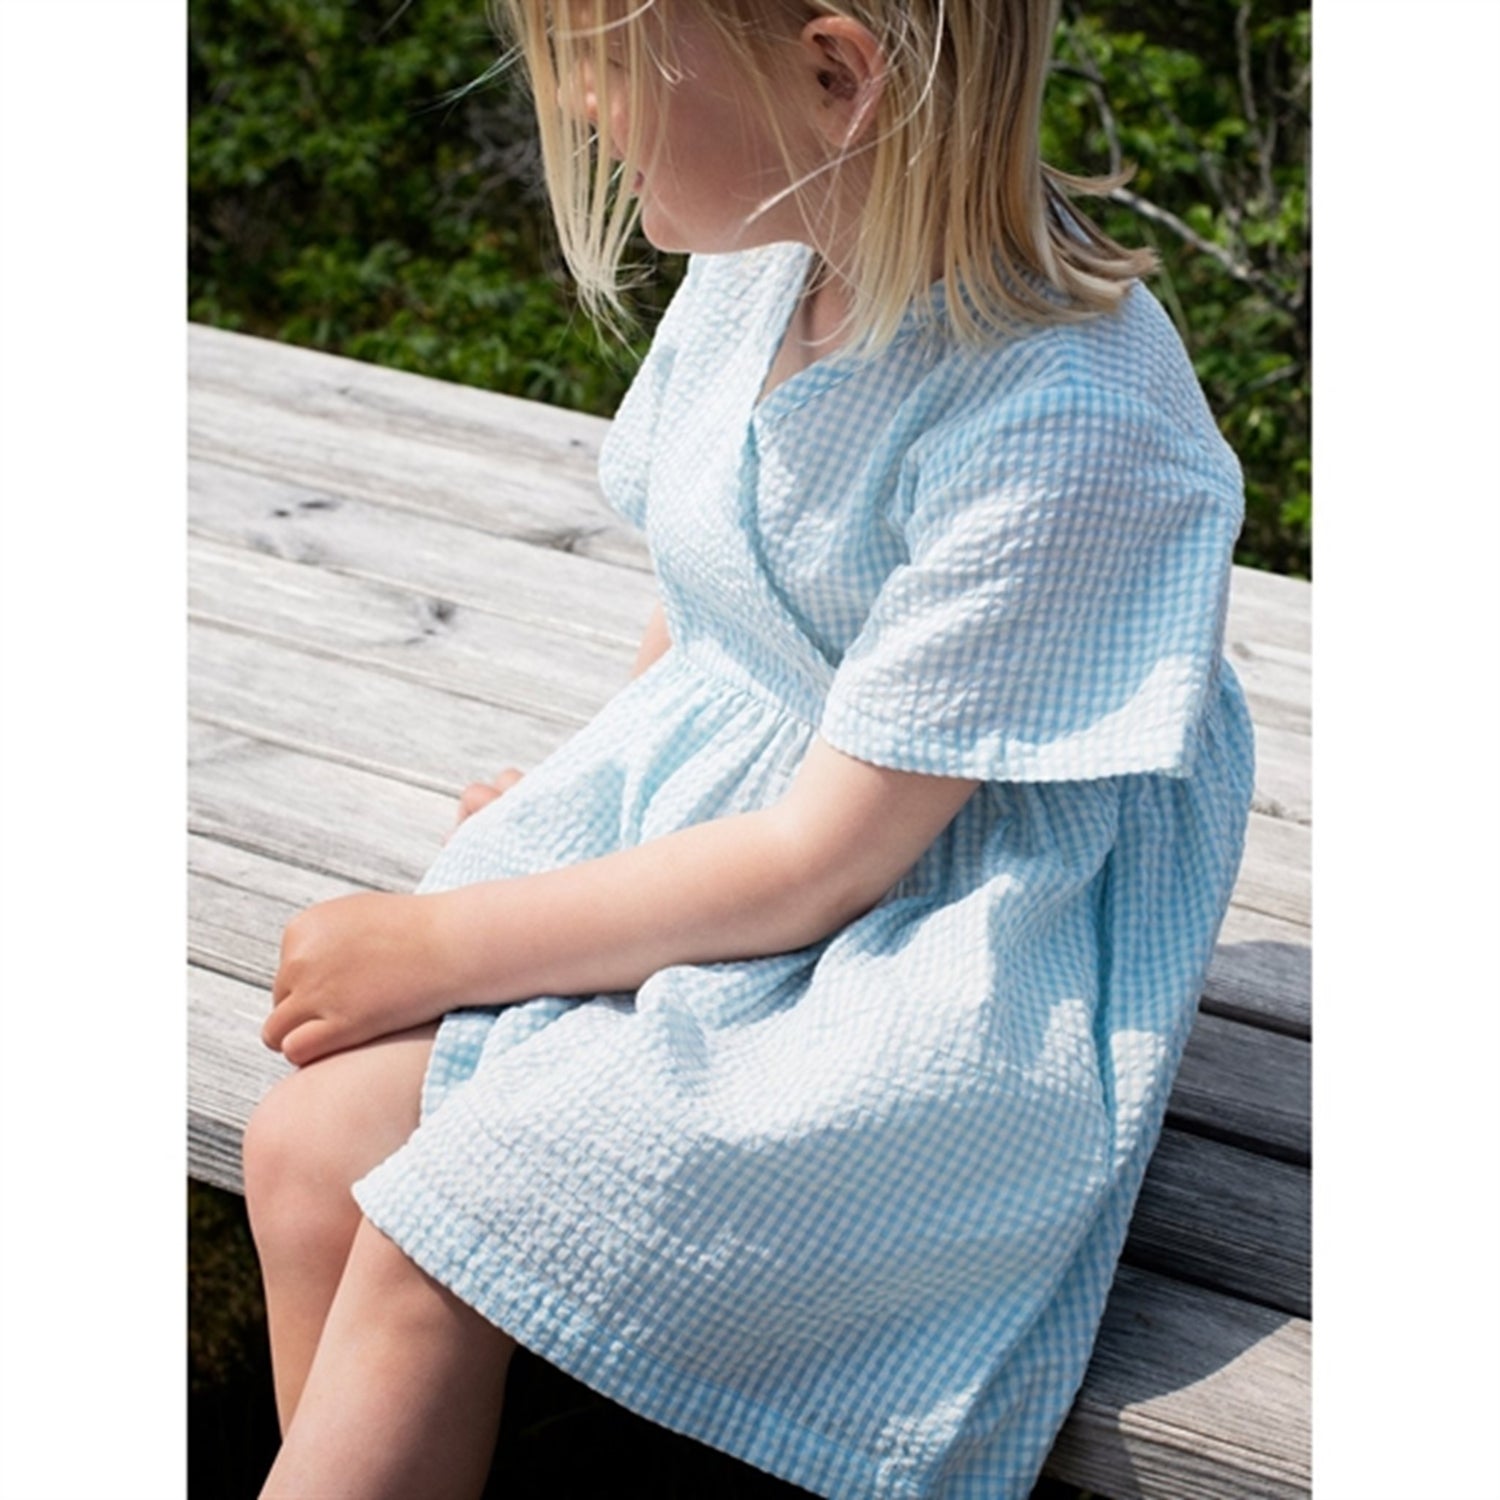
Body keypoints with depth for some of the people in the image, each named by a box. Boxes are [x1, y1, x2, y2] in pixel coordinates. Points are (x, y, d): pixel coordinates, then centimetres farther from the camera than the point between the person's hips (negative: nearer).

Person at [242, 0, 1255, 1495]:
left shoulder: (1062, 426, -27)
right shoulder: (760, 256, -5)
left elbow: (825, 860, -21)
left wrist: (439, 946, -15)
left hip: (931, 939, -7)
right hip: (690, 808, 7)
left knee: (430, 1241, -18)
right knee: (306, 1151, -9)